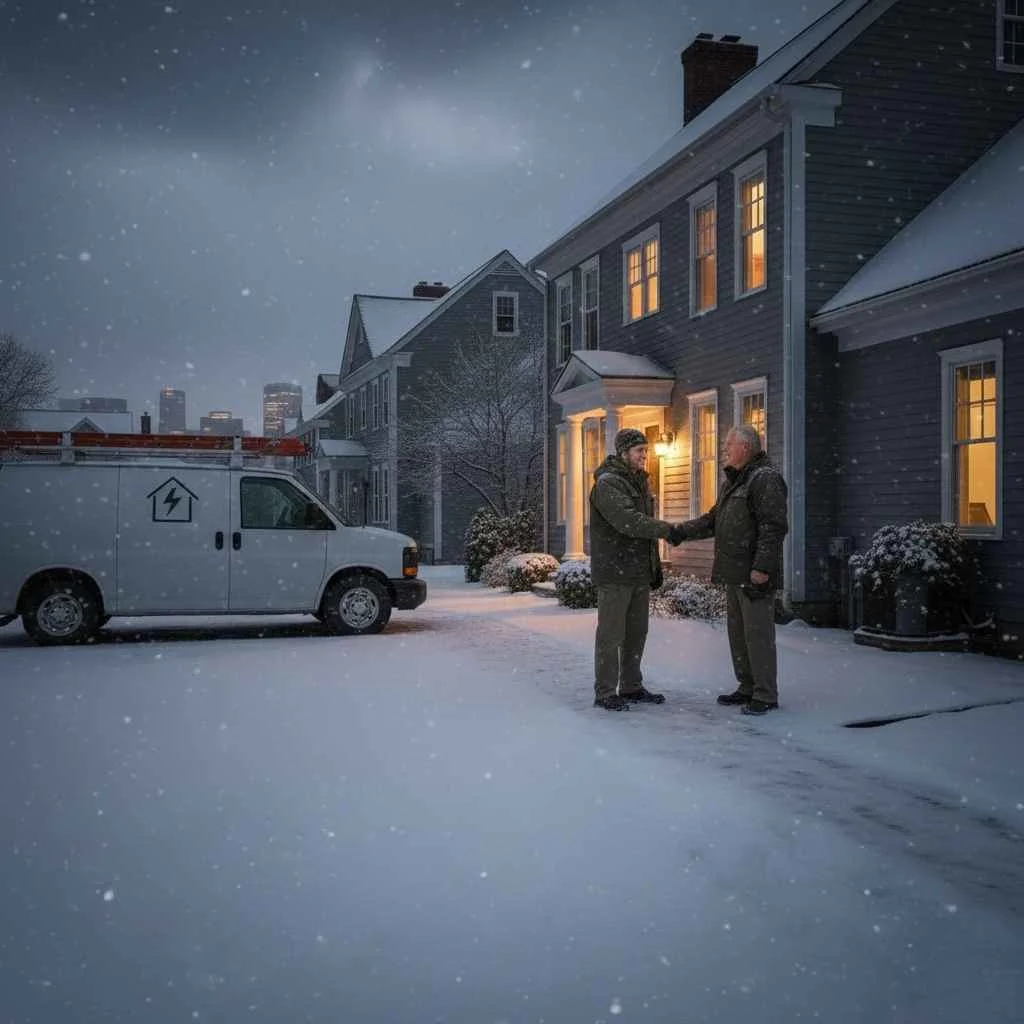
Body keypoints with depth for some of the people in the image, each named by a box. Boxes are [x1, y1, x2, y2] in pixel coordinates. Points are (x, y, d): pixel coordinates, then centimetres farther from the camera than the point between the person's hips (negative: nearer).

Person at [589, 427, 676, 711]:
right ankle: (605, 693, 4)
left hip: (639, 571, 9)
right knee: (611, 634, -3)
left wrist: (655, 565, 18)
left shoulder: (641, 482, 17)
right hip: (614, 573, -9)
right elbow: (628, 522, -25)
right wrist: (669, 529, -23)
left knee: (637, 632, 14)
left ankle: (631, 686, 26)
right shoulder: (607, 483, -13)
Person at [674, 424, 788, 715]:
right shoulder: (734, 482, 20)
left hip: (755, 575, -10)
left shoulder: (765, 478, -12)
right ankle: (748, 688, 25)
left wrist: (762, 566, -24)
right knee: (738, 633, 15)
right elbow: (713, 520, 23)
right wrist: (680, 532, 11)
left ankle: (766, 696, 1)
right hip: (734, 573, 10)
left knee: (758, 634, -6)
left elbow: (774, 527, -19)